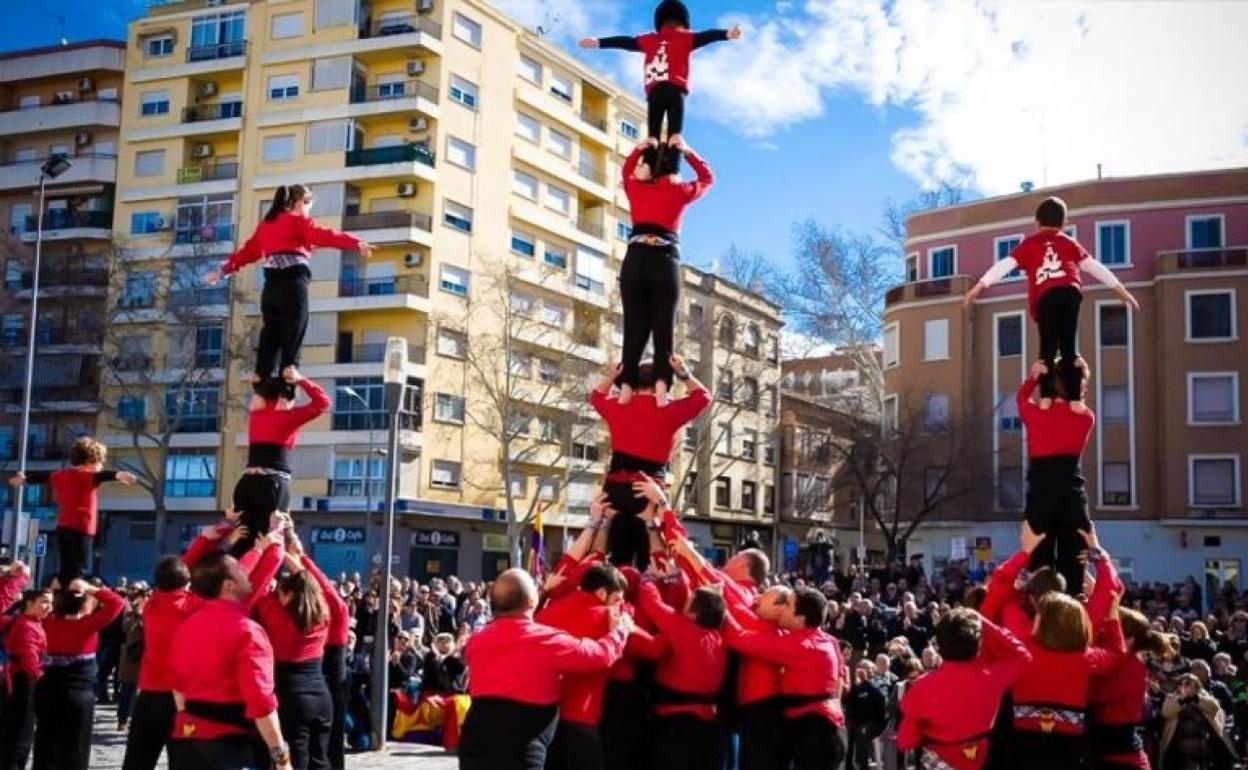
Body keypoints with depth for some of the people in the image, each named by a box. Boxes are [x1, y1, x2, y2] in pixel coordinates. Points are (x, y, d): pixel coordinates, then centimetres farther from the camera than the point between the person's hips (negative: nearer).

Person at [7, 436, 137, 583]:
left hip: (63, 527, 7)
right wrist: (118, 475, -49)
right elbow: (103, 475, -29)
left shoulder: (60, 475, 14)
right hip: (82, 529, -7)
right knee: (76, 572, -10)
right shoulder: (88, 475, -8)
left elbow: (43, 476, 32)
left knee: (66, 570, 14)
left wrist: (24, 478, 51)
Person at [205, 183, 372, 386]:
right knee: (292, 337, -7)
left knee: (270, 334, 12)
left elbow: (248, 250, 29)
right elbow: (323, 236, -11)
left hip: (271, 285, 6)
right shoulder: (297, 221, 5)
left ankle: (261, 383, 9)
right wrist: (356, 244, -21)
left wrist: (223, 270, 41)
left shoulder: (265, 225, 23)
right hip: (293, 283, -6)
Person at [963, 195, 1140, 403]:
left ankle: (1046, 397, -11)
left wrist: (979, 286, 9)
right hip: (1069, 292, 1)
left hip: (1044, 298, -1)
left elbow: (1005, 265, 13)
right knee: (1069, 347, 4)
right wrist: (1121, 290, 30)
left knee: (1048, 348, 3)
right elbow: (1094, 266, 26)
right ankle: (1075, 399, -7)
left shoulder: (1029, 243, 24)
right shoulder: (1069, 242, 28)